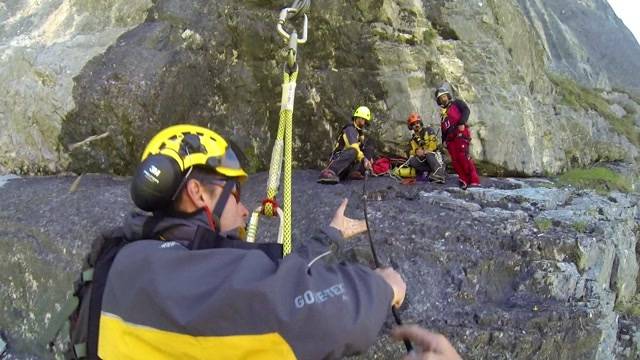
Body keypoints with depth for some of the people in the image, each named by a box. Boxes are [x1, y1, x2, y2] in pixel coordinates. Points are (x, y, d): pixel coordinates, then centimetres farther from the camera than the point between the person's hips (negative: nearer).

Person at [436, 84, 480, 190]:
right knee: (455, 161, -7)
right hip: (450, 138, 7)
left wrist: (462, 122, -20)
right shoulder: (443, 114, 30)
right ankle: (465, 180, -7)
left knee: (463, 157, -21)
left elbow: (466, 110, -4)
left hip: (460, 134, -7)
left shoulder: (457, 103, 15)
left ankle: (474, 181, -22)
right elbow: (443, 129, 28)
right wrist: (444, 140, 12)